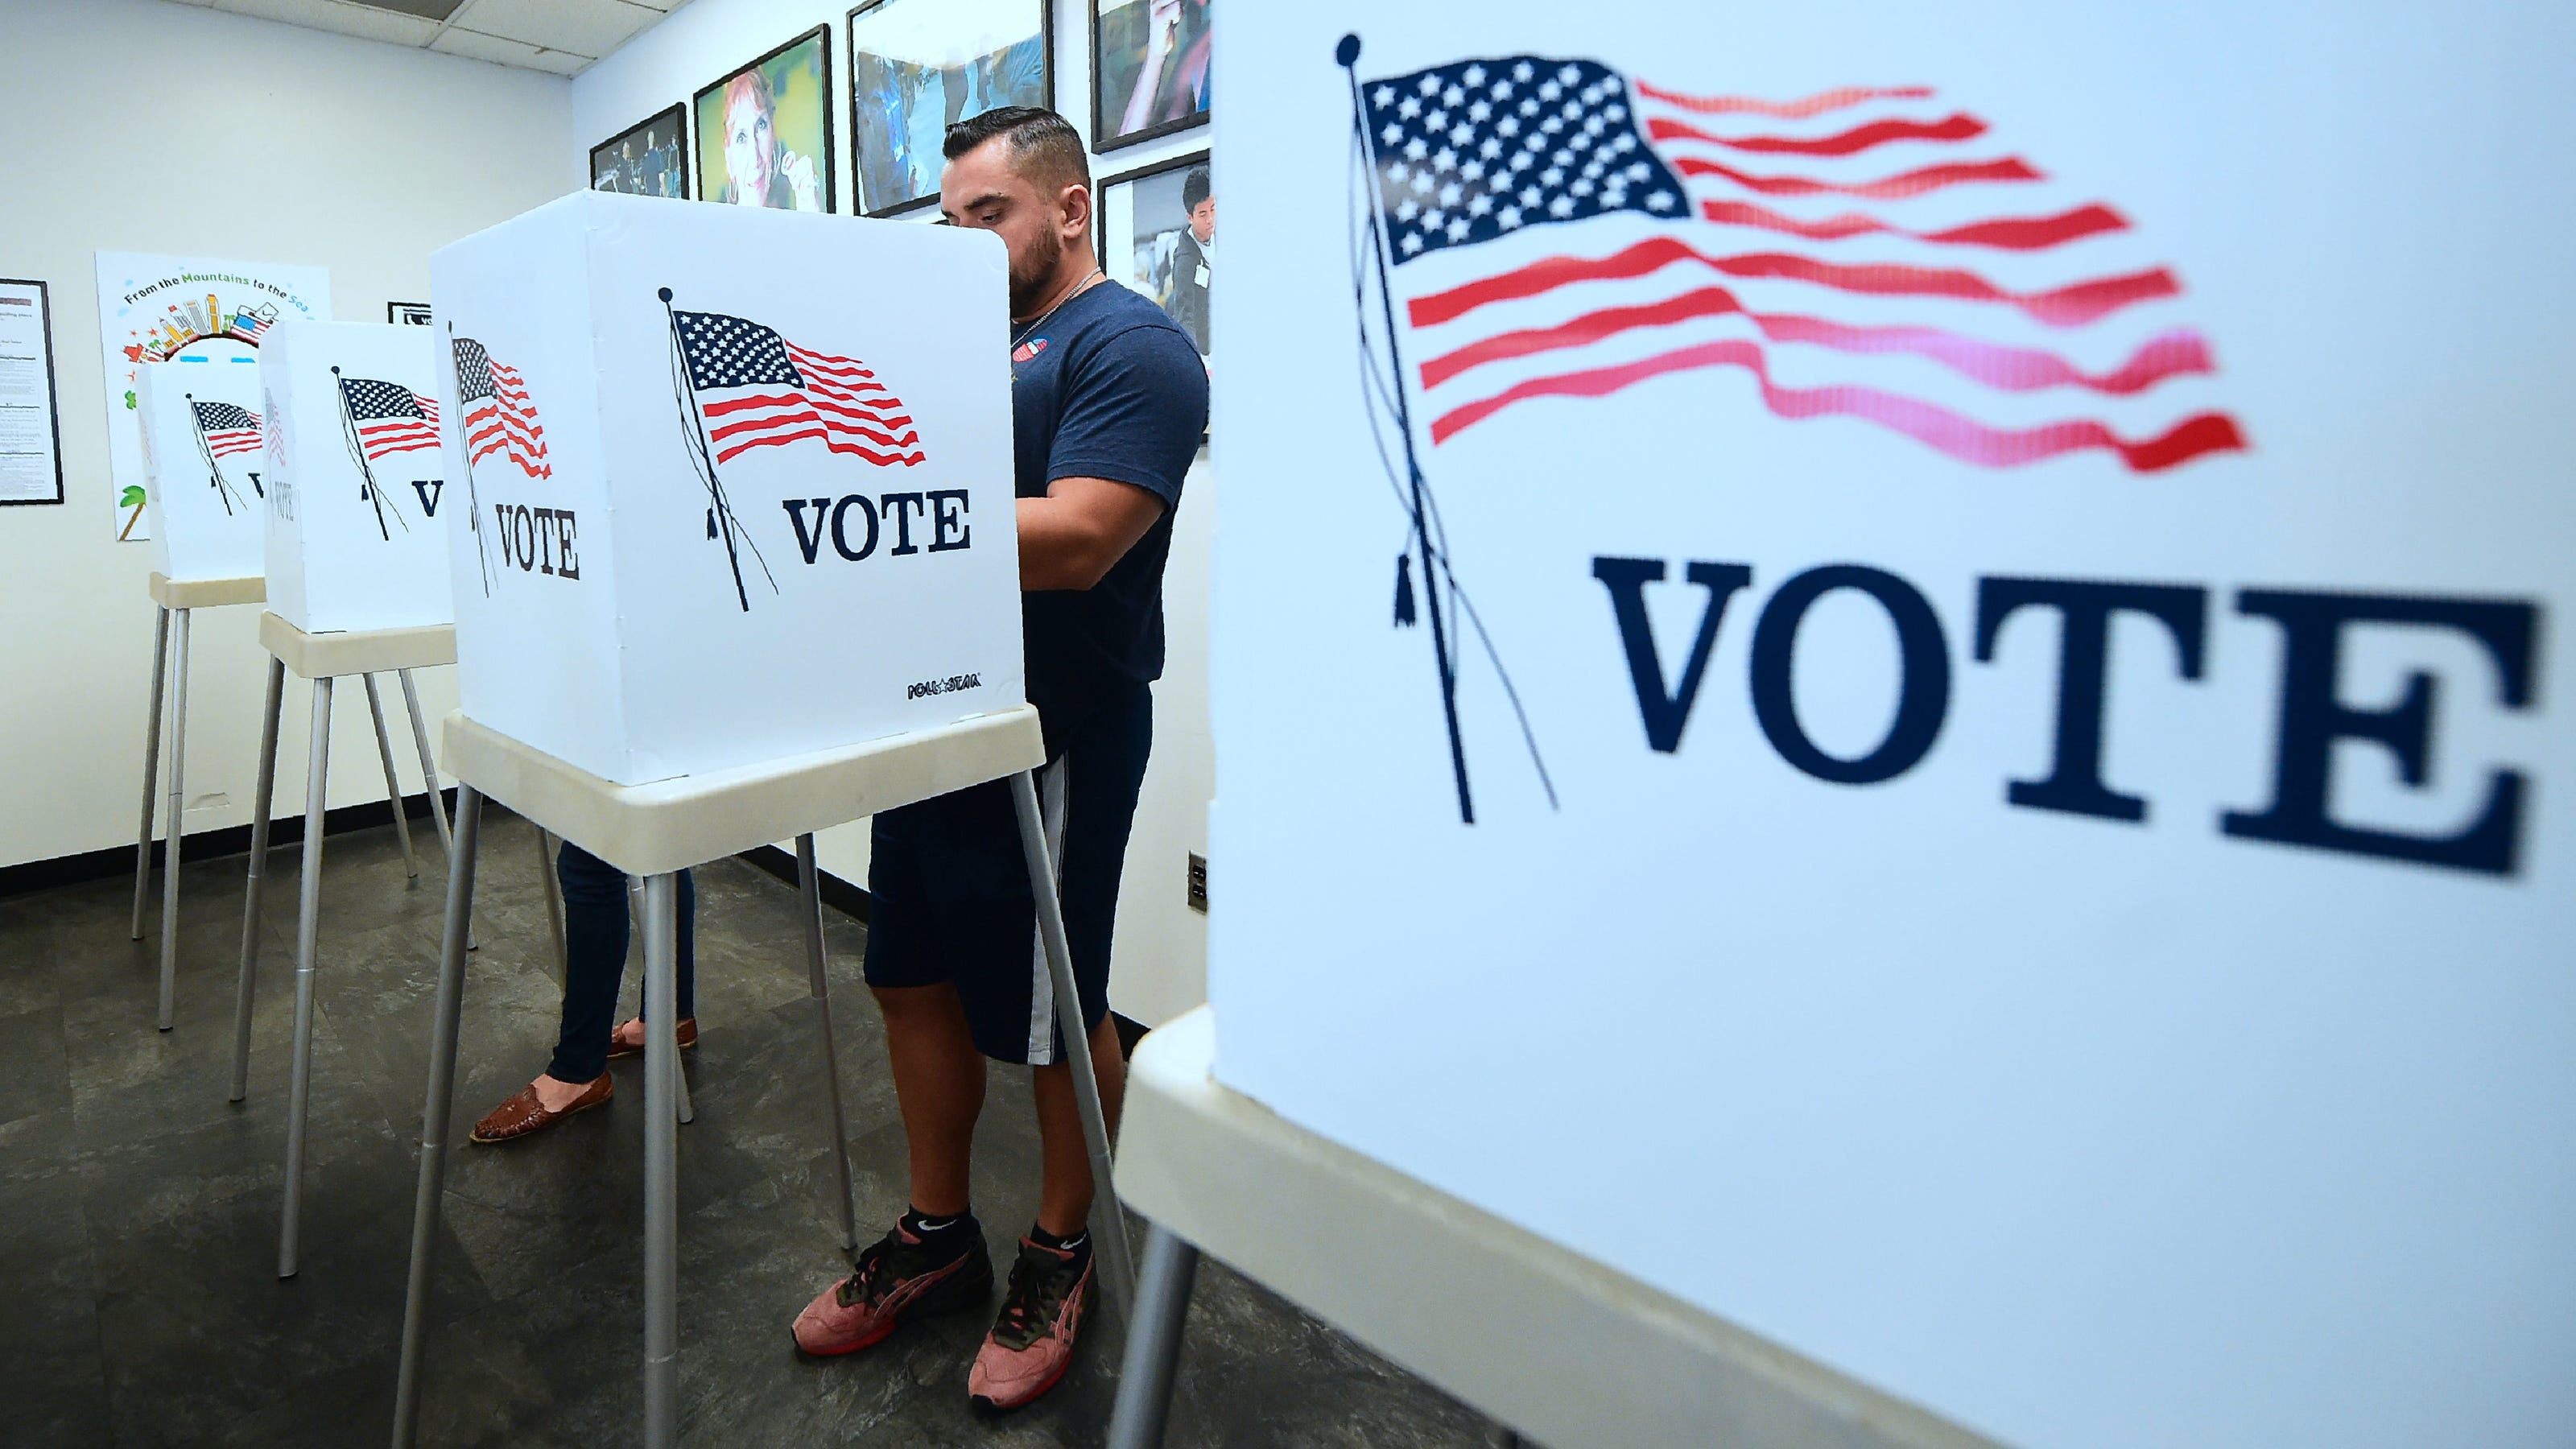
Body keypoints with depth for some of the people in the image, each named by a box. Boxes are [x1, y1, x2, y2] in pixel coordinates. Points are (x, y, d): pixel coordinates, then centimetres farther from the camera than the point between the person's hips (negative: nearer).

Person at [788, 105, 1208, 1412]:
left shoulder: (1127, 346, -9)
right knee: (917, 980, 15)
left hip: (1054, 733, -8)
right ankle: (937, 1237, 34)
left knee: (1050, 1012, 6)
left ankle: (1062, 1252, 29)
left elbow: (1073, 541, -23)